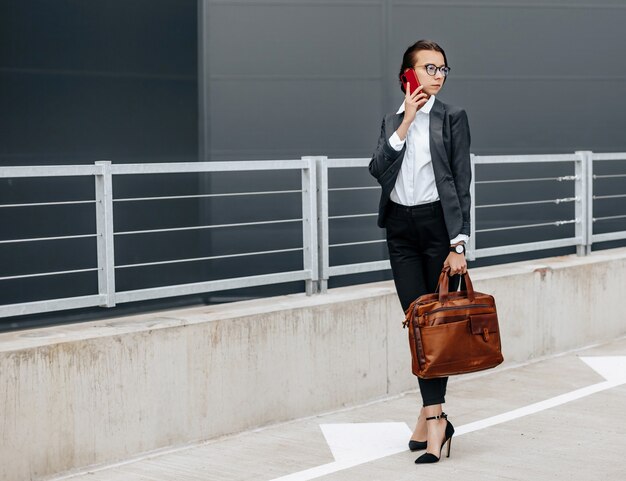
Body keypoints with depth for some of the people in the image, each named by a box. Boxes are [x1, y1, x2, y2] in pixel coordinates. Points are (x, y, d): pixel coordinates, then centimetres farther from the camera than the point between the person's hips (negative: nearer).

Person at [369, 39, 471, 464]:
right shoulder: (392, 122, 12)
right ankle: (435, 417, 7)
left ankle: (431, 416, 6)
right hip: (401, 227, 3)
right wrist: (405, 123, -9)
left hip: (439, 223, -3)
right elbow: (378, 170, -3)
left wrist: (459, 244, -11)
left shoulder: (453, 118, 1)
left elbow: (462, 183, -4)